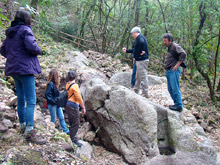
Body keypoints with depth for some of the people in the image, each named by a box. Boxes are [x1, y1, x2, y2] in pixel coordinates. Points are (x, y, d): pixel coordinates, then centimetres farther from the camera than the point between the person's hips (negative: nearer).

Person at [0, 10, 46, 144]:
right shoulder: (25, 30, -10)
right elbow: (32, 47, -20)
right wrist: (39, 51, -1)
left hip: (14, 69, 9)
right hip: (25, 68, -9)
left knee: (21, 99, 16)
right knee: (31, 101, -11)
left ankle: (23, 125, 26)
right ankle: (30, 131, -15)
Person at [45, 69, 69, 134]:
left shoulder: (55, 84, 10)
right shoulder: (50, 84, -17)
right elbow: (47, 95, -21)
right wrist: (54, 101, -21)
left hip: (57, 104, 8)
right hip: (52, 105, -8)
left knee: (61, 117, 10)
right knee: (53, 119, 3)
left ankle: (66, 131, 14)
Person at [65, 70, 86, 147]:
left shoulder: (67, 84, 10)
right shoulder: (74, 85, -14)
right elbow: (79, 97, -15)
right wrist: (83, 107, -9)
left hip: (68, 105, 9)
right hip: (73, 106, -9)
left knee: (72, 123, 15)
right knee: (75, 124, -4)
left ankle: (72, 139, 21)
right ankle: (74, 141, -3)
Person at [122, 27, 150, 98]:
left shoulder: (139, 37, -10)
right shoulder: (138, 38, 21)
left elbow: (141, 42, -28)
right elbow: (135, 50, 28)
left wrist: (141, 52, -14)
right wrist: (126, 51, 33)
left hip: (142, 60, -11)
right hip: (140, 60, 11)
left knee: (143, 77, -7)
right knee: (138, 77, 17)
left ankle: (145, 94, -3)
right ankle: (136, 92, 28)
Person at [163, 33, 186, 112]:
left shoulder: (175, 46, -11)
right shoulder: (169, 47, 18)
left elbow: (183, 54, -22)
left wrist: (177, 65, -21)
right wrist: (166, 66, 13)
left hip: (174, 71, -10)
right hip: (168, 71, 10)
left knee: (175, 89, -8)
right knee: (170, 89, 13)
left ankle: (179, 106, -3)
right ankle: (176, 103, 22)